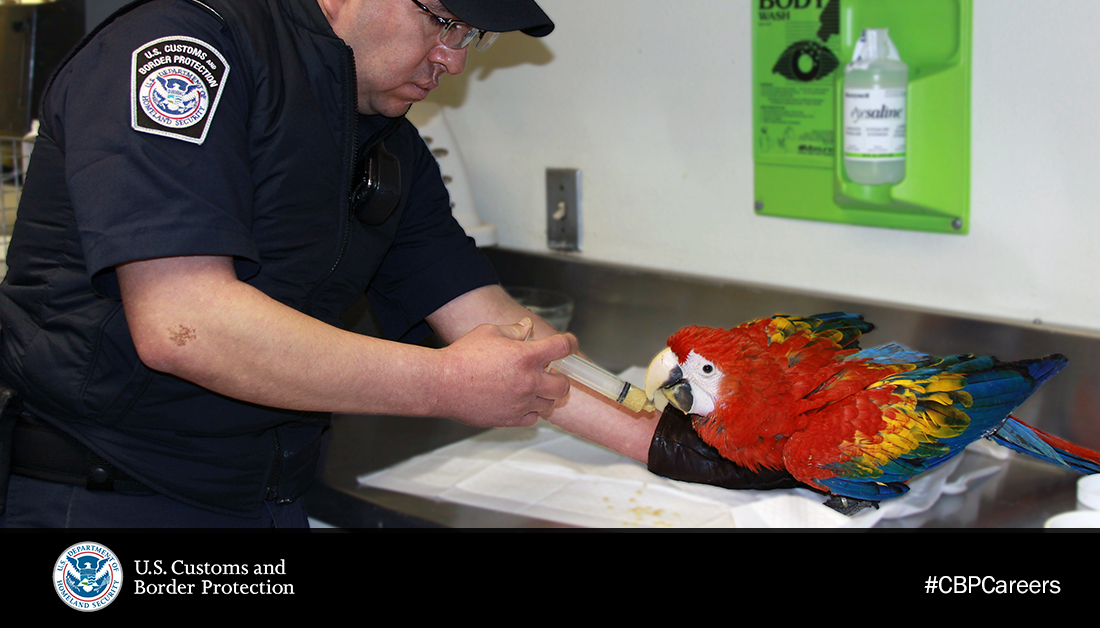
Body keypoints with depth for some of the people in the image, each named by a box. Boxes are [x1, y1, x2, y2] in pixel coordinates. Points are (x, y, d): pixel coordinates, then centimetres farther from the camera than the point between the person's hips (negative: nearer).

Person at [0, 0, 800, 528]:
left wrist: (658, 440, 1)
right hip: (104, 497, -7)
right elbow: (179, 324, -26)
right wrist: (446, 383, -23)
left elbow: (495, 325, 10)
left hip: (275, 499, 7)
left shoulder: (394, 153, 8)